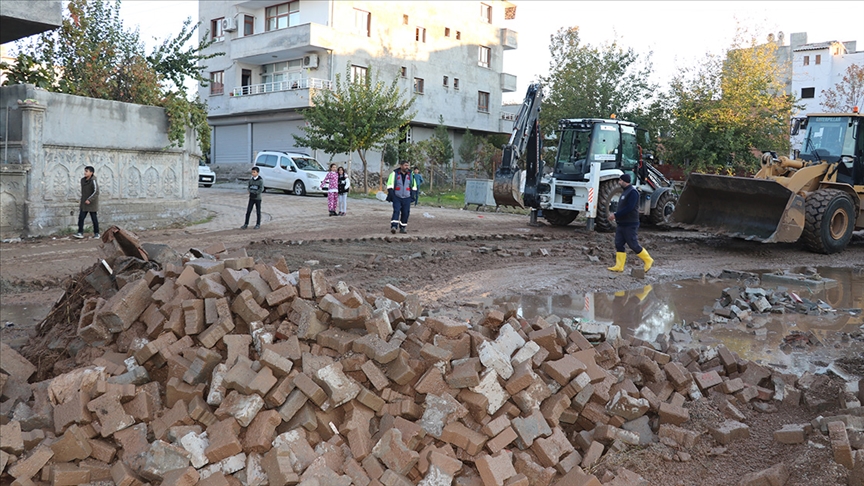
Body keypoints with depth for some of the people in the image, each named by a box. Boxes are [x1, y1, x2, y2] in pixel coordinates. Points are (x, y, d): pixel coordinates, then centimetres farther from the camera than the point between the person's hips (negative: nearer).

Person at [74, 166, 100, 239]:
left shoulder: (93, 181, -15)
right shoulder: (82, 180, 7)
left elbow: (96, 192, -23)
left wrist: (89, 200, -28)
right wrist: (81, 201, 20)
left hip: (92, 203, -6)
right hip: (84, 203, 6)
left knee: (94, 218, 4)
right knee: (81, 217, -3)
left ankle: (96, 233, 14)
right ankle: (80, 233, -3)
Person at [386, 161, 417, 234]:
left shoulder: (410, 175, 6)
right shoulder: (394, 174, -4)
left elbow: (413, 185, 16)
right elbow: (390, 184, -2)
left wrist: (412, 195, 8)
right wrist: (391, 194, -9)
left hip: (406, 198, 3)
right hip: (397, 197, -3)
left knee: (405, 213, 1)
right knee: (396, 211, -16)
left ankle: (402, 228, 11)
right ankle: (393, 227, -23)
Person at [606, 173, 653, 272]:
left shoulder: (633, 192, -15)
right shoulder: (625, 191, 16)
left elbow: (629, 208, -23)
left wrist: (615, 215, -21)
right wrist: (615, 215, 9)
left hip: (630, 225, -10)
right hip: (621, 224, 10)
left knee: (634, 245, -4)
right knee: (619, 244, 5)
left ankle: (648, 260, 12)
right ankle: (619, 266, 7)